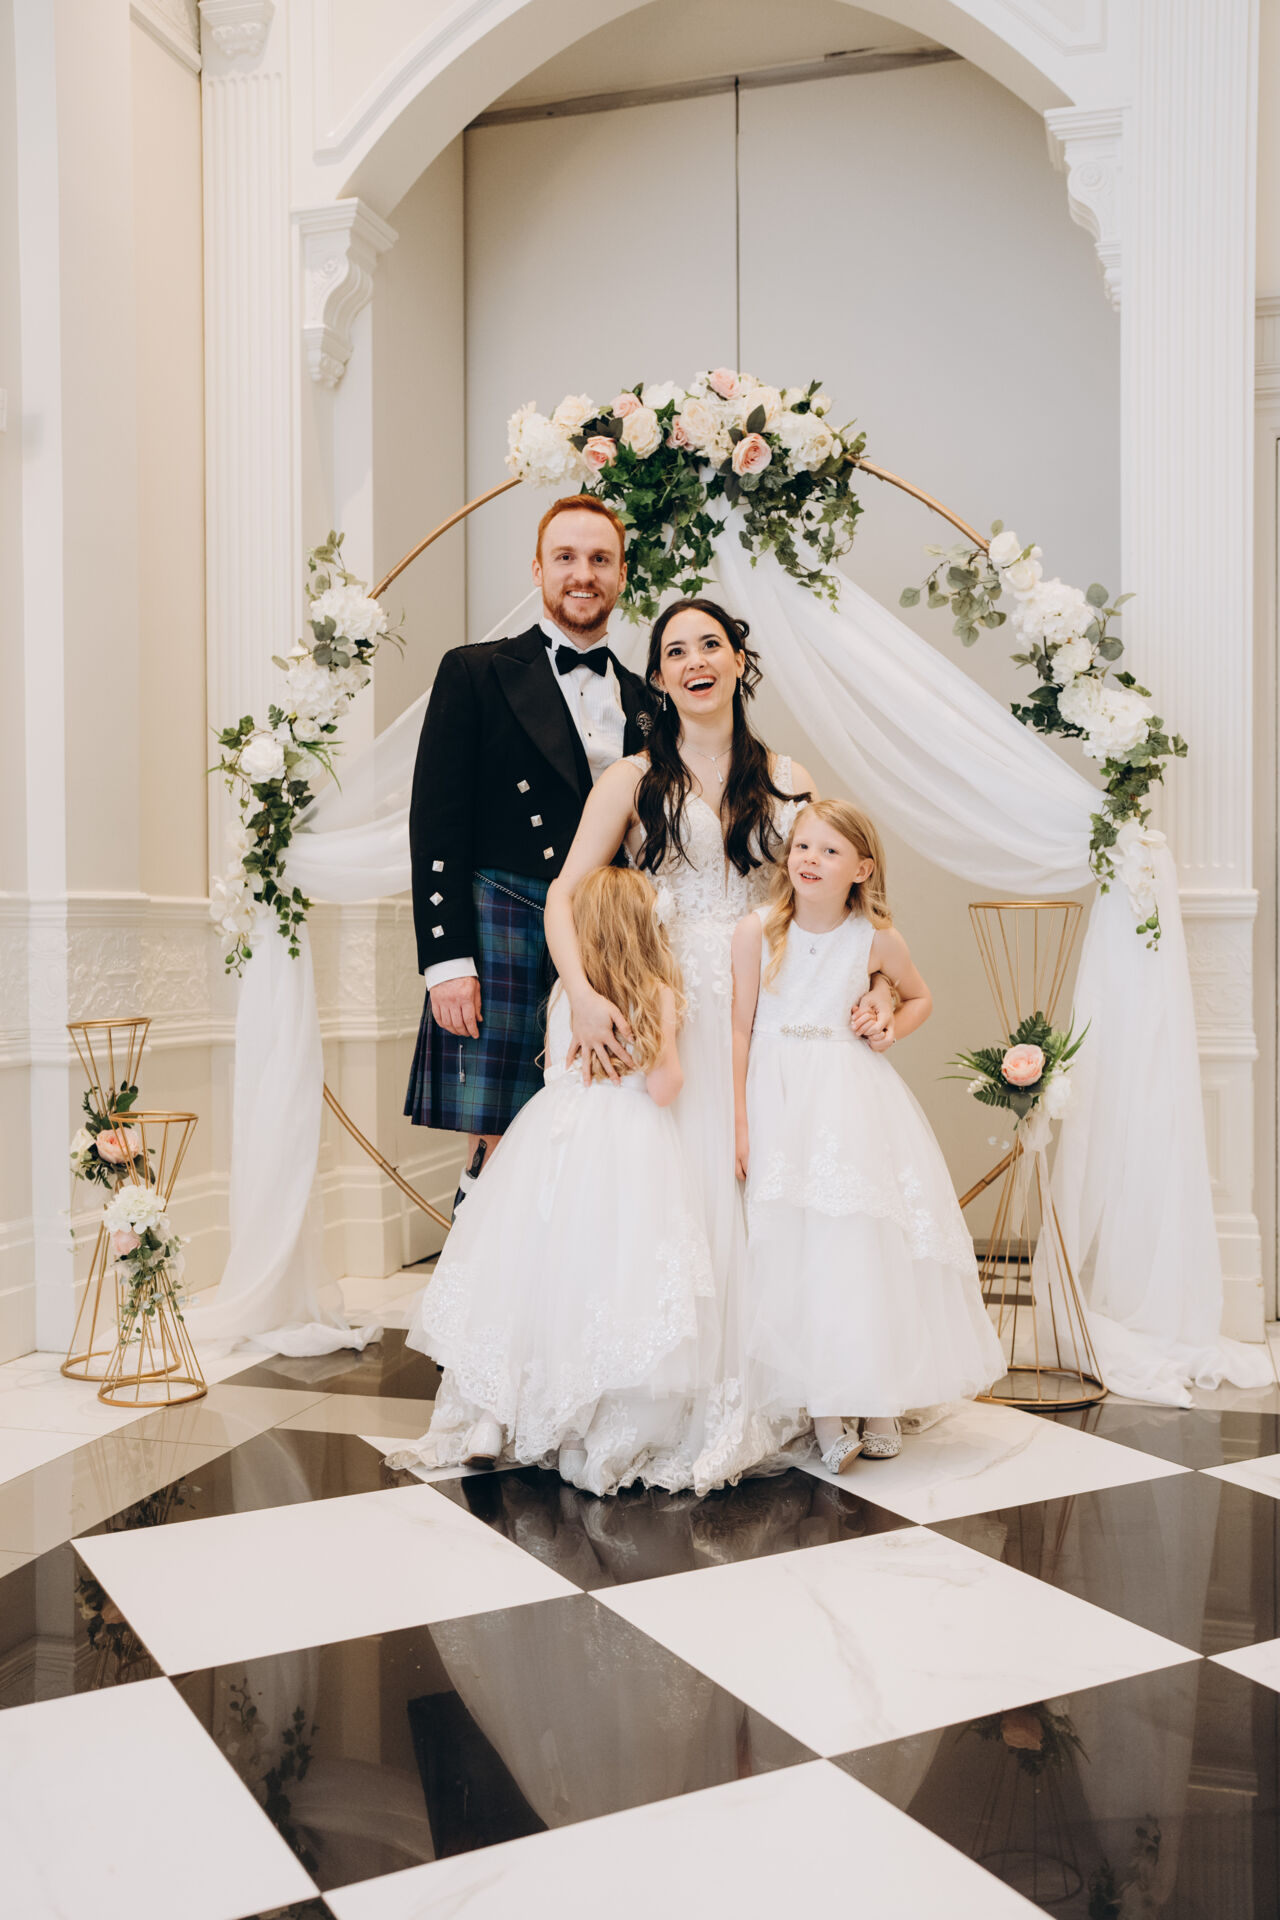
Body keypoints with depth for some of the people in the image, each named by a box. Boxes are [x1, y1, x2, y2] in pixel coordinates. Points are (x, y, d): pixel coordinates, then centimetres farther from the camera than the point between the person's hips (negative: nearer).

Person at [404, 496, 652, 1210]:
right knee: (499, 1154, -4)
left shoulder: (643, 701, 16)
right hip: (505, 932, -3)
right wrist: (447, 959, -10)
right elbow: (436, 825, -2)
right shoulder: (476, 673, 4)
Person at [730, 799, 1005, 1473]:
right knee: (795, 1249, -4)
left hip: (856, 1098, 1)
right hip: (779, 1100, 0)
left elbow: (920, 999, 20)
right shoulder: (757, 929, -3)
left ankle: (878, 1399, 15)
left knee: (867, 1242, 0)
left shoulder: (876, 938, -1)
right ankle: (824, 1407, 5)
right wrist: (738, 1123, -3)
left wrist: (891, 1028, -1)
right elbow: (740, 1028, 0)